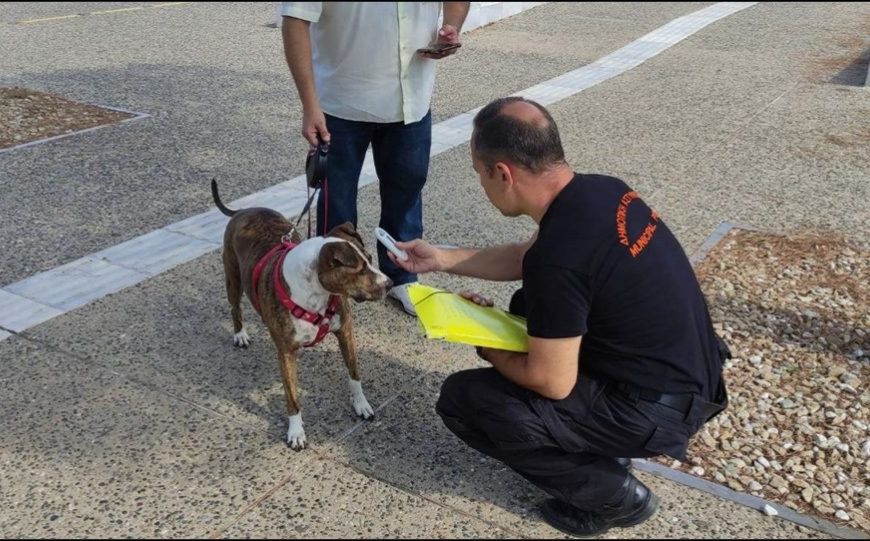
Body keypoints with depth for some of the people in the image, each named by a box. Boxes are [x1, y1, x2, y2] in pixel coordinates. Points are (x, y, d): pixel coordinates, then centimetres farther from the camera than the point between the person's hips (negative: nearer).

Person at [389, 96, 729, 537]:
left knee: (462, 399, -6)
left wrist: (489, 348, -1)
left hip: (657, 406, -9)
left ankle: (613, 495, 6)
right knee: (528, 310, 22)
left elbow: (552, 382, -19)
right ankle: (598, 445, 21)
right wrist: (443, 259, 18)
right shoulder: (599, 190, -2)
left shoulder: (559, 257, -29)